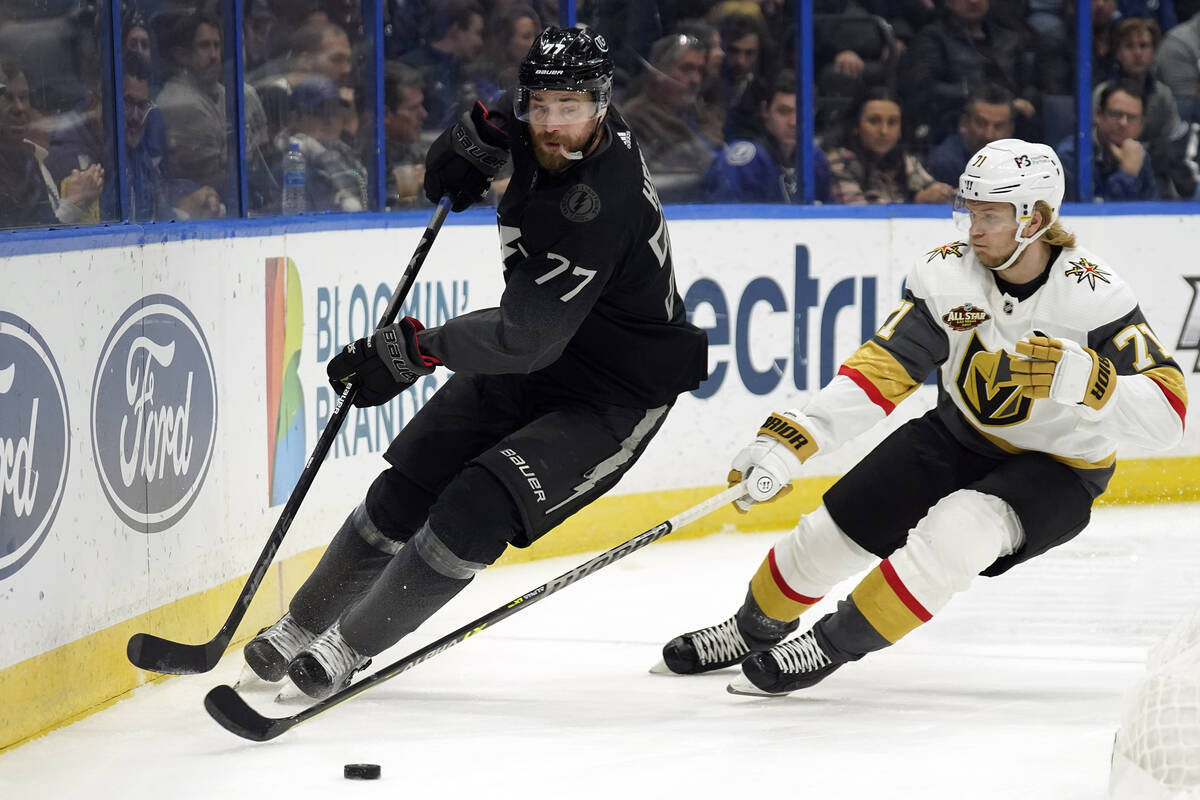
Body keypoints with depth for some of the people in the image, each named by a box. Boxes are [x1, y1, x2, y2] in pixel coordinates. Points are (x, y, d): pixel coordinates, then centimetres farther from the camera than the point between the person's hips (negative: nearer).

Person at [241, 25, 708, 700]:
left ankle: (350, 646, -5)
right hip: (528, 363, 9)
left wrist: (418, 350, -41)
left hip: (615, 398, -8)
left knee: (478, 510, -21)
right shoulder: (542, 135, -9)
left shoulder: (597, 205, -35)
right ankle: (301, 627, 19)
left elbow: (528, 337, -39)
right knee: (407, 487, 4)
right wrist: (478, 137, 5)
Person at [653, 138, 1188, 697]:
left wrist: (1081, 377, -46)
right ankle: (757, 628, 32)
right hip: (959, 436, 5)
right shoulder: (947, 273, -15)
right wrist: (789, 440, -31)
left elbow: (1166, 416, -30)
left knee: (958, 529, -32)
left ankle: (831, 647, -17)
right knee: (833, 530, 0)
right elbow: (881, 368, -19)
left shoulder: (1095, 294, -26)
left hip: (1059, 471, -5)